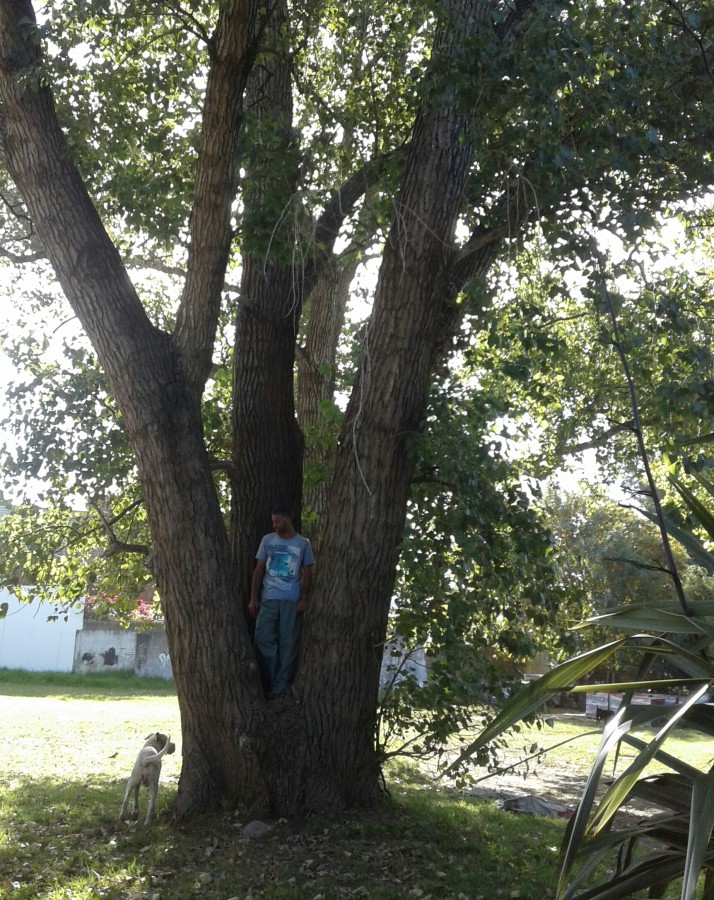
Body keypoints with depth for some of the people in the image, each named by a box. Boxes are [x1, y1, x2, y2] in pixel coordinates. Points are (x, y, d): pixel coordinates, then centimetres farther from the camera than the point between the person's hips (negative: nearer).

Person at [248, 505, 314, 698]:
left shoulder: (303, 543, 4)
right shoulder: (267, 540, 9)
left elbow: (307, 573, 6)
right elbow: (259, 570, 9)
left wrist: (304, 599, -5)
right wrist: (253, 597, 2)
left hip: (292, 601, -2)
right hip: (267, 599, 2)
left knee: (287, 643, -1)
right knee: (263, 640, -4)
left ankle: (280, 687, 3)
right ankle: (268, 682, 8)